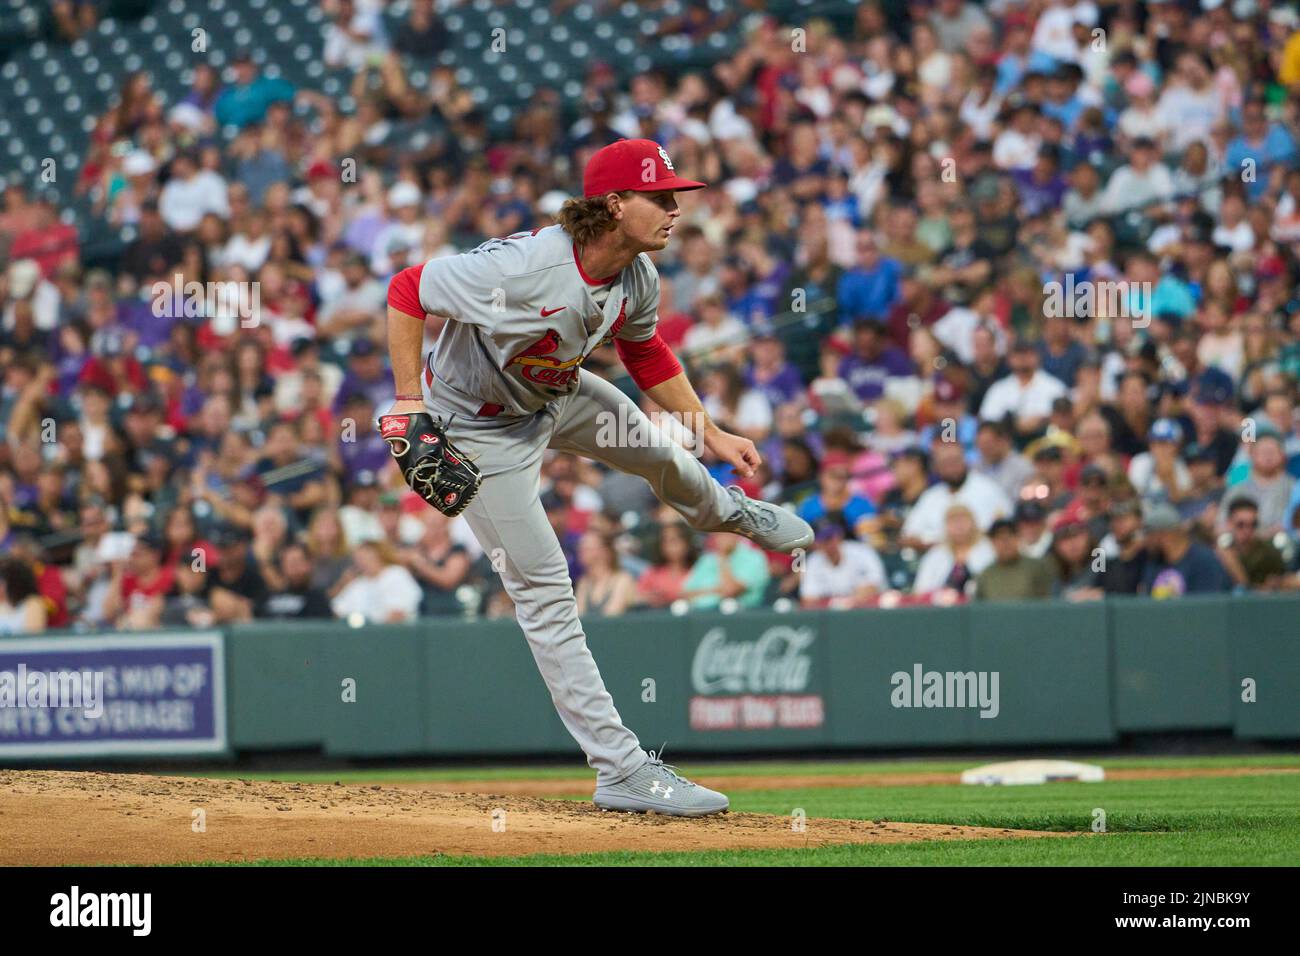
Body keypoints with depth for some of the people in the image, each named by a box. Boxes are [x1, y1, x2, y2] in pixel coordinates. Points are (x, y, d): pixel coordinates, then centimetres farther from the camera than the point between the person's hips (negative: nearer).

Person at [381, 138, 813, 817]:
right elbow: (407, 291, -30)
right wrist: (409, 402, -32)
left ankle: (728, 511, 66)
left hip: (556, 396, 7)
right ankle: (621, 768, -8)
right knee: (544, 589, -8)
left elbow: (646, 356, 6)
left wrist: (714, 436, 7)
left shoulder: (638, 279, -15)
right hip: (479, 425, -7)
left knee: (657, 449, 26)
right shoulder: (523, 267, -40)